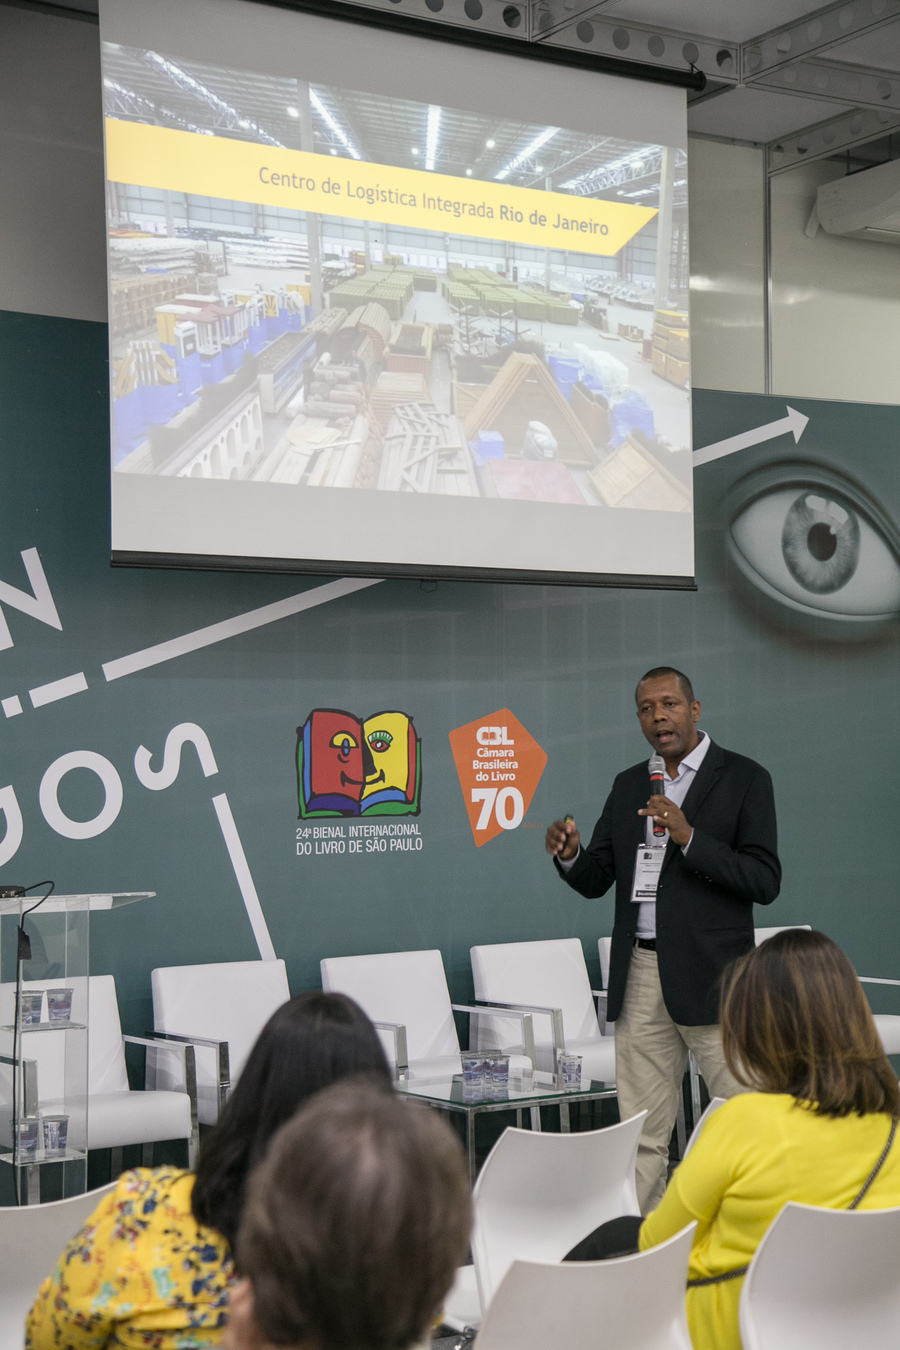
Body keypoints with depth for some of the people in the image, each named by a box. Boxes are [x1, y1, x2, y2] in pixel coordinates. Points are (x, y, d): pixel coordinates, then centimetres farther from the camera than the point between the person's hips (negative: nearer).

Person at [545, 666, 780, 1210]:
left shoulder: (744, 778, -1)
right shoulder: (628, 785, 16)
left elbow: (765, 881, -8)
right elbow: (597, 880, 16)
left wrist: (689, 837, -19)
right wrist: (570, 855, -7)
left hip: (711, 977, -4)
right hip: (640, 977, 5)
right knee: (642, 1135, 6)